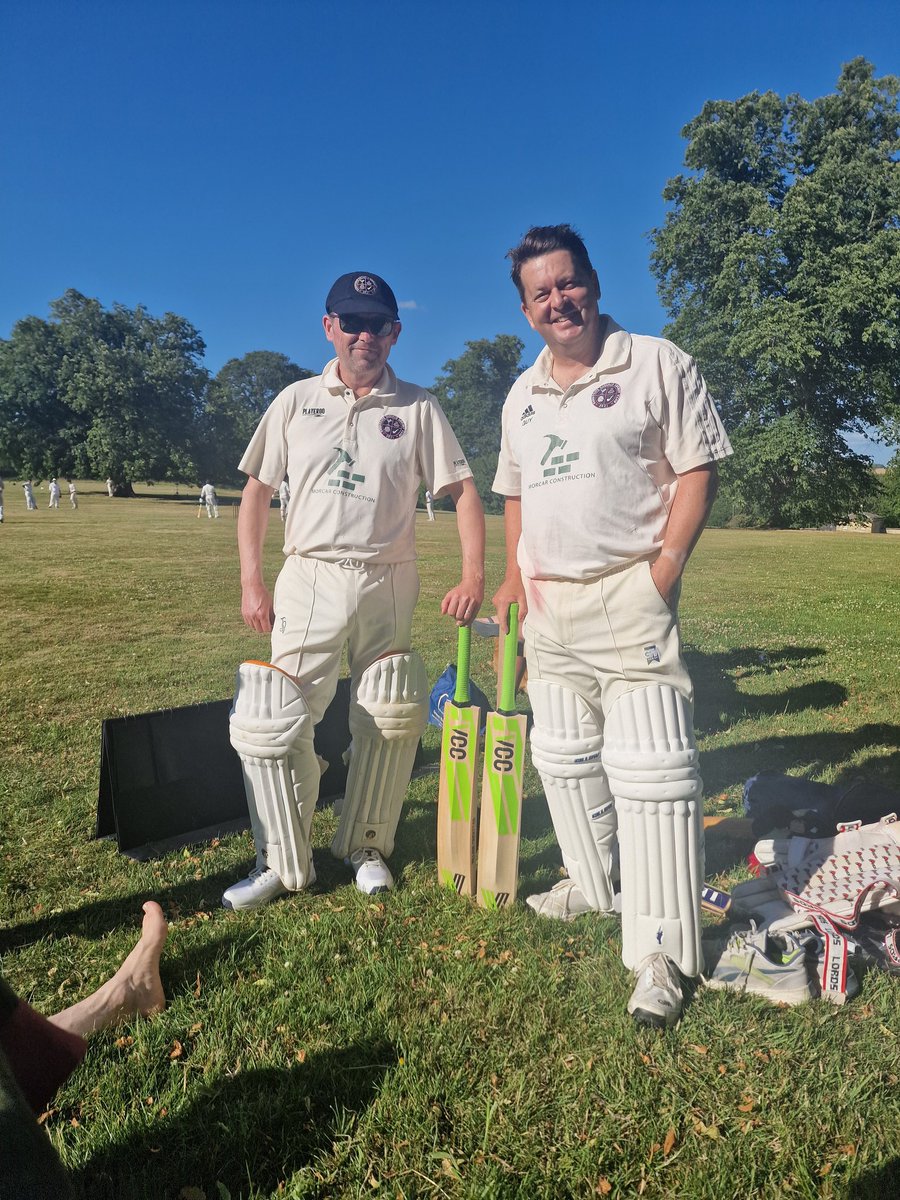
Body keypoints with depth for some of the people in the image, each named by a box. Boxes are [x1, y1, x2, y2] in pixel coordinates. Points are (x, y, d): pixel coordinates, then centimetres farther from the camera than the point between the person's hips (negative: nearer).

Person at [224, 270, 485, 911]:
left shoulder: (418, 408, 3)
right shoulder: (296, 402, 6)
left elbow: (464, 491, 0)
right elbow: (257, 493, 8)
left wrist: (474, 576, -13)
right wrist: (252, 583, 1)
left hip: (389, 585, 0)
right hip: (309, 578, 0)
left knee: (388, 723, 6)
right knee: (275, 723, -5)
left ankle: (366, 846, 27)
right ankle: (283, 863, 14)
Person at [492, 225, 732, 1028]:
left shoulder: (656, 364, -3)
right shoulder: (522, 395, 15)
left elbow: (698, 468, -7)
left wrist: (665, 569, -15)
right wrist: (514, 578, 12)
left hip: (627, 595, -7)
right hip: (548, 603, 7)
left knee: (650, 768, -9)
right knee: (564, 757, 16)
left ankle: (663, 951, 3)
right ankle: (593, 885, 35)